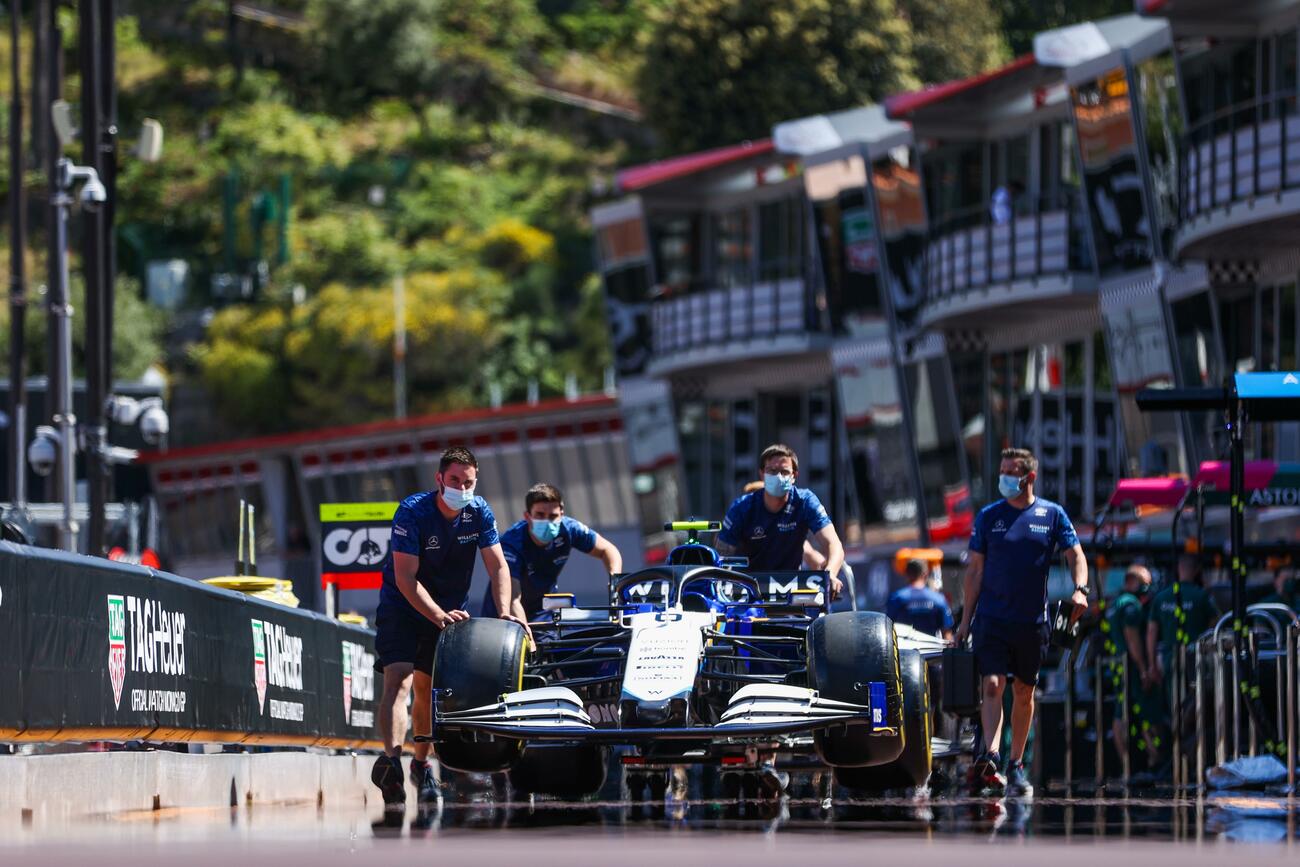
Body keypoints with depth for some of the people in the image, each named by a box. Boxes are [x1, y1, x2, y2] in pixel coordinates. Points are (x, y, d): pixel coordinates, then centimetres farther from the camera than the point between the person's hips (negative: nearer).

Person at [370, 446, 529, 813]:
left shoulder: (479, 512, -9)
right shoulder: (412, 512, -23)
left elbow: (497, 566, -7)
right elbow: (405, 578, -26)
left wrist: (505, 612, -23)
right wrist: (439, 616, -36)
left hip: (450, 608, 4)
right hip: (403, 605, -4)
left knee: (427, 687, 8)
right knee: (398, 680, -22)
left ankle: (421, 763, 28)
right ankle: (391, 759, -39)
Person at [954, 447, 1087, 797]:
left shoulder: (1052, 515, 4)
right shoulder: (989, 516, 5)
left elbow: (1075, 555, 3)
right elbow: (975, 569, 7)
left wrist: (1079, 589, -17)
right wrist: (966, 619, 5)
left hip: (1032, 620, 1)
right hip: (992, 618, -1)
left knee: (1024, 692, 9)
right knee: (992, 685, -15)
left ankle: (1016, 764, 19)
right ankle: (990, 757, -26)